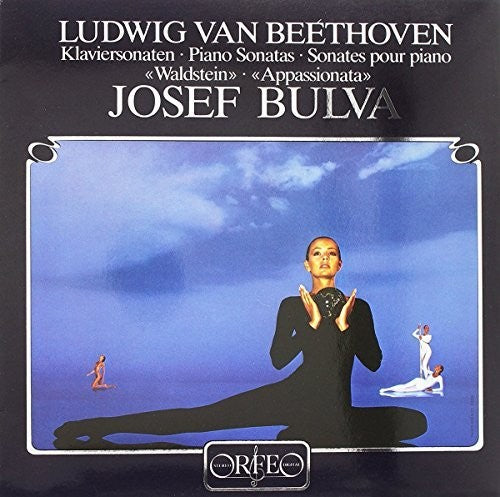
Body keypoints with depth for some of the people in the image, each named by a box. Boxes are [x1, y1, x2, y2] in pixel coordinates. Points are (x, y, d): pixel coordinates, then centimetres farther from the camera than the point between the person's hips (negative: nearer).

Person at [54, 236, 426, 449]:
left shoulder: (358, 307, 12)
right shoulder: (293, 305, 8)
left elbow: (373, 362, 2)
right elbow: (278, 359, -5)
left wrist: (345, 324, -11)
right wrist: (313, 323, -14)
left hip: (336, 411, 2)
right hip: (294, 394, -2)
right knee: (200, 417, -14)